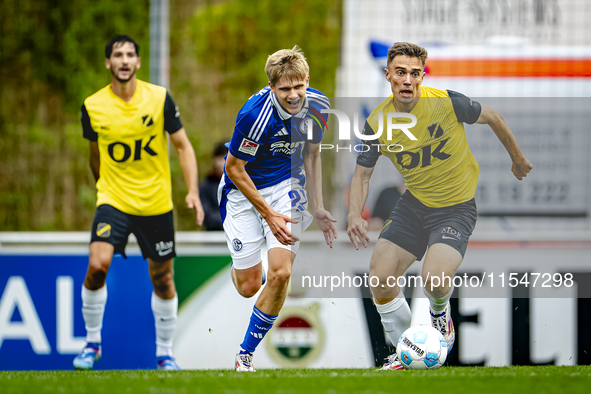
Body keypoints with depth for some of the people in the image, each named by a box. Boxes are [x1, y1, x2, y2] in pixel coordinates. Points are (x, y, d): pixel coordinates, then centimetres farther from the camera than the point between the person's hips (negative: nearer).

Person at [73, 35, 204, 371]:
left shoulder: (160, 98, -5)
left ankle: (165, 353, 23)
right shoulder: (93, 107, -3)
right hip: (113, 201, -1)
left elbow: (183, 145, 0)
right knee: (98, 265, -21)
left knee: (162, 279, 6)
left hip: (156, 202, 1)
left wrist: (193, 191, -10)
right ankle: (92, 343, -3)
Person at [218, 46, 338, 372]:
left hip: (287, 186, 3)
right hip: (244, 191, -3)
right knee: (249, 286, 2)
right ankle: (241, 267, 43)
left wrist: (317, 208, 2)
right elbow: (234, 167, -19)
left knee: (280, 274, -15)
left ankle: (245, 355, 2)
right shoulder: (256, 114, -30)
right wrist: (268, 214, -19)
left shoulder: (317, 106, -13)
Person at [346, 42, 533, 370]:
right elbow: (362, 173, 1)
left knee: (434, 281, -24)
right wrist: (354, 214, -16)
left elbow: (493, 118, -1)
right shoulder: (377, 123, -11)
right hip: (413, 204, 4)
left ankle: (440, 312, 16)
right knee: (380, 278, -7)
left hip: (456, 207, -4)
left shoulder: (447, 102, -20)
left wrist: (517, 159, 12)